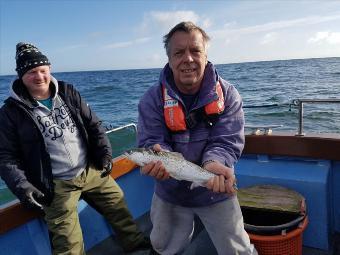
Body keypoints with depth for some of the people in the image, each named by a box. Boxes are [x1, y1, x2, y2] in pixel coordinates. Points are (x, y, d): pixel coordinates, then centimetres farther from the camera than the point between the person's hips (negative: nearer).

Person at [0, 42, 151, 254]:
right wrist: (21, 186, -17)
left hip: (91, 171, 4)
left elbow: (93, 124, 7)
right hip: (56, 185, -4)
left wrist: (105, 153, -1)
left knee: (118, 203, 16)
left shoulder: (68, 92, 3)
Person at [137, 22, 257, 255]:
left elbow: (227, 142, -19)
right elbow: (151, 142, -17)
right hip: (170, 193, 2)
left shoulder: (227, 94, -14)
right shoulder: (152, 99, -13)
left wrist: (213, 163, -41)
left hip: (216, 192, -1)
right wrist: (161, 158, -41)